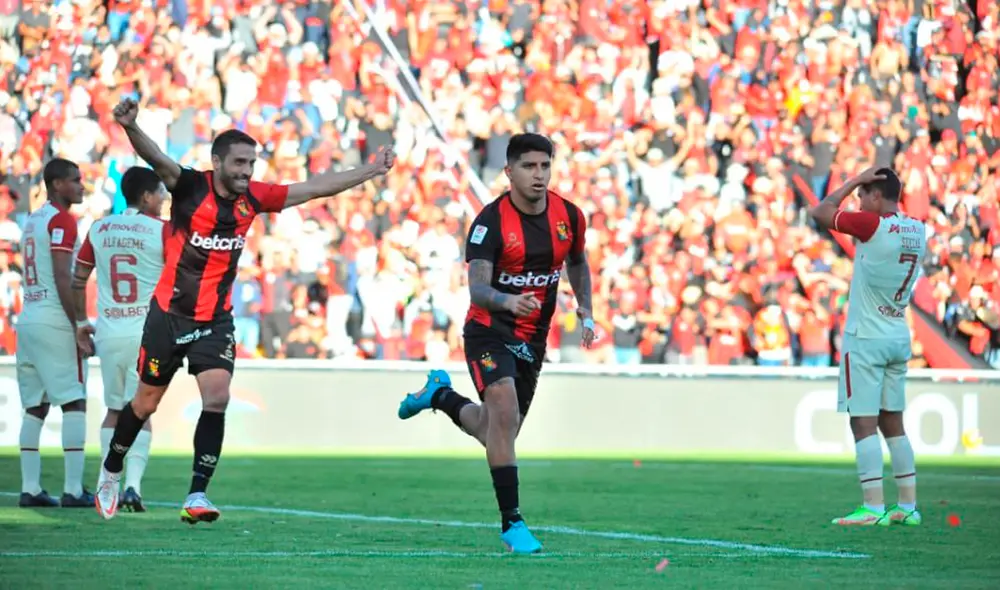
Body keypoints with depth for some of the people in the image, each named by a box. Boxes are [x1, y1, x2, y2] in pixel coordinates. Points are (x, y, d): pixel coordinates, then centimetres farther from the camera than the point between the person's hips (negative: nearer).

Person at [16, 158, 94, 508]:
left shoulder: (33, 221, 18)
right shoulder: (61, 220, -9)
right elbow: (62, 278, -16)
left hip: (27, 320, 8)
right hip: (54, 323, -8)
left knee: (34, 407, 8)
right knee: (74, 403, -6)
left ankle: (30, 489, 5)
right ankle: (73, 490, -10)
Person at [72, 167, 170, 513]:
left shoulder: (98, 230, 8)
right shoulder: (162, 230, -5)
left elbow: (77, 281, 11)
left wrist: (81, 322, 19)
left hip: (108, 333, 4)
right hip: (147, 333, -4)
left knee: (114, 410, 16)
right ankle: (133, 484, -11)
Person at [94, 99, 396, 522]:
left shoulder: (253, 198, -2)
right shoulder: (189, 186, -15)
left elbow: (314, 187, 5)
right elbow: (155, 158, -33)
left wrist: (370, 171, 5)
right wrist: (130, 127, -53)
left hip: (216, 319, 3)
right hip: (170, 313, -3)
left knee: (217, 399, -15)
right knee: (146, 403, 10)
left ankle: (197, 495, -13)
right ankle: (111, 472, 35)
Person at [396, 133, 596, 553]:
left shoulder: (569, 216, -3)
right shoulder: (491, 221, -19)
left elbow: (577, 262, 19)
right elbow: (477, 287, -28)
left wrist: (585, 312, 11)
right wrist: (508, 301, -48)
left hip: (533, 340, 6)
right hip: (489, 331, -6)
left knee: (498, 434, 14)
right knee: (504, 412, -26)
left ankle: (441, 395, 44)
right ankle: (511, 521, -18)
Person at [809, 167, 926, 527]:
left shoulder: (872, 225, -16)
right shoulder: (917, 230, 5)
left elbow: (819, 213, -7)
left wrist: (855, 181, 0)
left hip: (865, 339, -7)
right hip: (899, 338, 7)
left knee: (864, 423, -7)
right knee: (893, 423, 13)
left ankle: (874, 508, -13)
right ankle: (908, 506, 13)